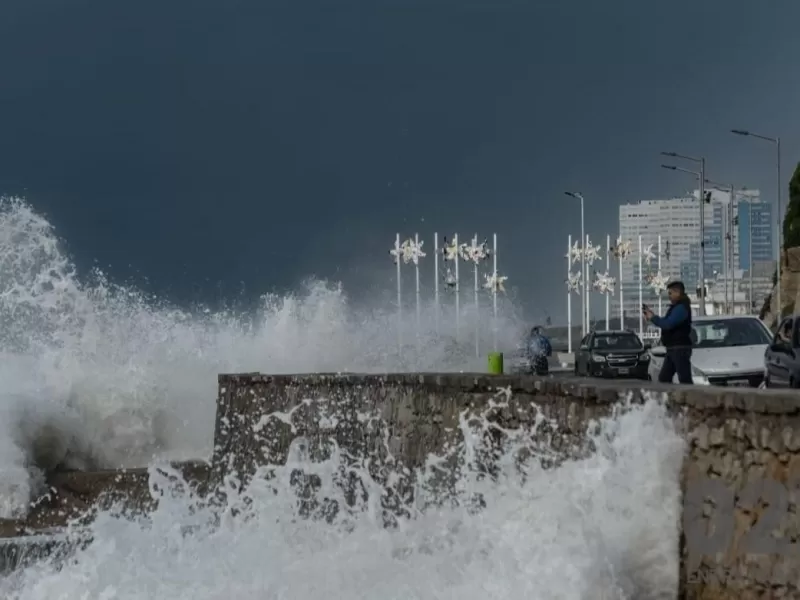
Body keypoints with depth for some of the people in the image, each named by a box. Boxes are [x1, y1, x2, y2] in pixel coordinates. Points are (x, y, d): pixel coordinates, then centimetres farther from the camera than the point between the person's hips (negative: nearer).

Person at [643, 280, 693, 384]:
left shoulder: (681, 308, -15)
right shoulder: (676, 307, 19)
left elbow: (667, 324, -24)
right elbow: (667, 323, 23)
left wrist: (652, 317, -10)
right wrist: (652, 316, 9)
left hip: (680, 349, -11)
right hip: (672, 349, 11)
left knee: (685, 379, -12)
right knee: (663, 378, 9)